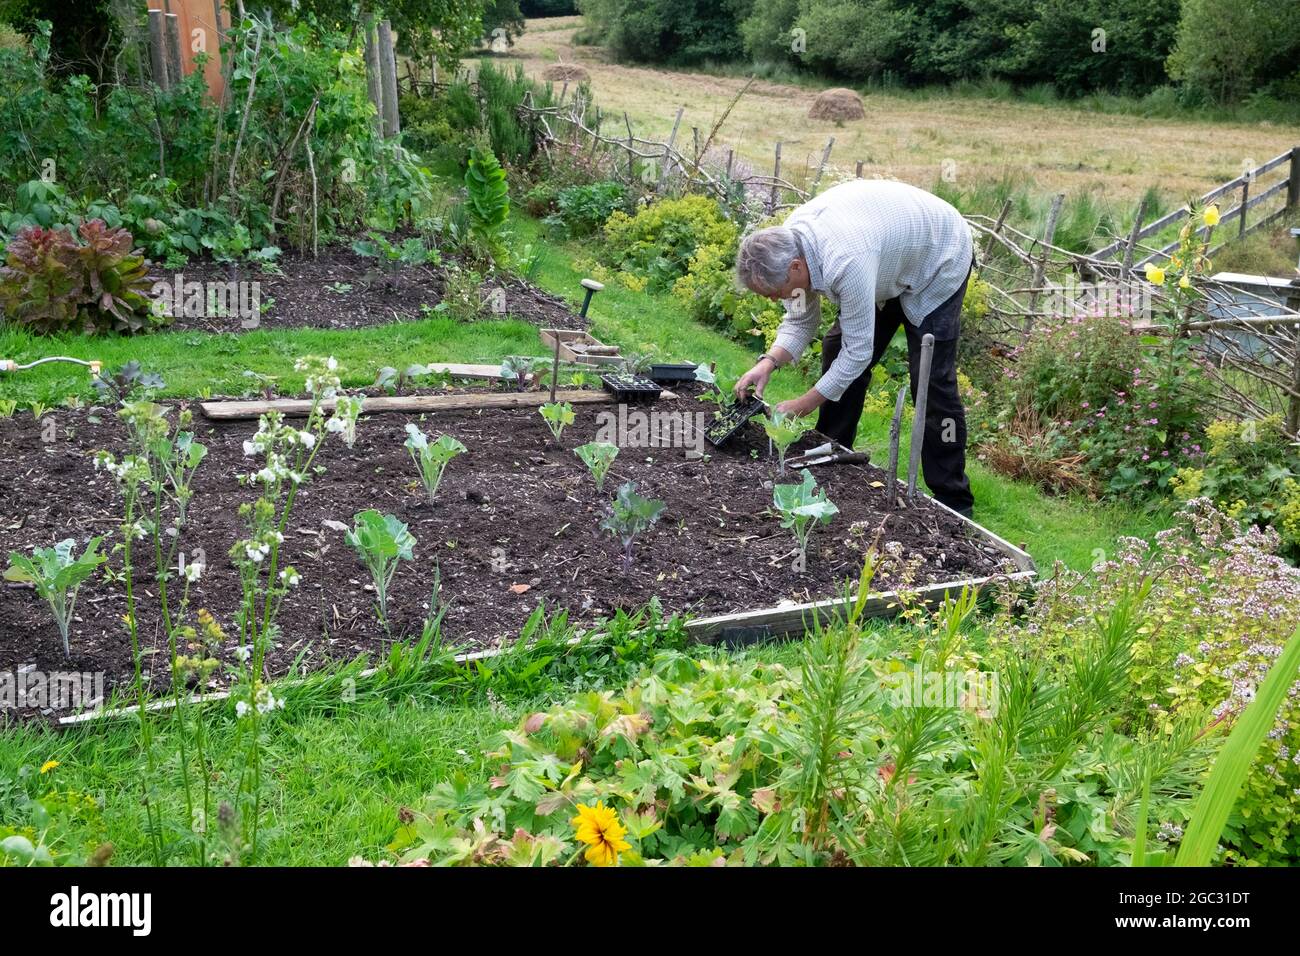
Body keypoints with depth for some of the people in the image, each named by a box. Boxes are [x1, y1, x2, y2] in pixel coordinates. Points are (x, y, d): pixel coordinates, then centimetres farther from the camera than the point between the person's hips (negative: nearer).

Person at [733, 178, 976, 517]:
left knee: (931, 381, -14)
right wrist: (768, 362, -23)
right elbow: (800, 321, -5)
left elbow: (859, 350, -33)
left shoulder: (846, 262, -43)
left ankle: (953, 503, -4)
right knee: (837, 349, 5)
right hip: (890, 256, 8)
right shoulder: (786, 243, -17)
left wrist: (805, 404, -25)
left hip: (940, 260, -8)